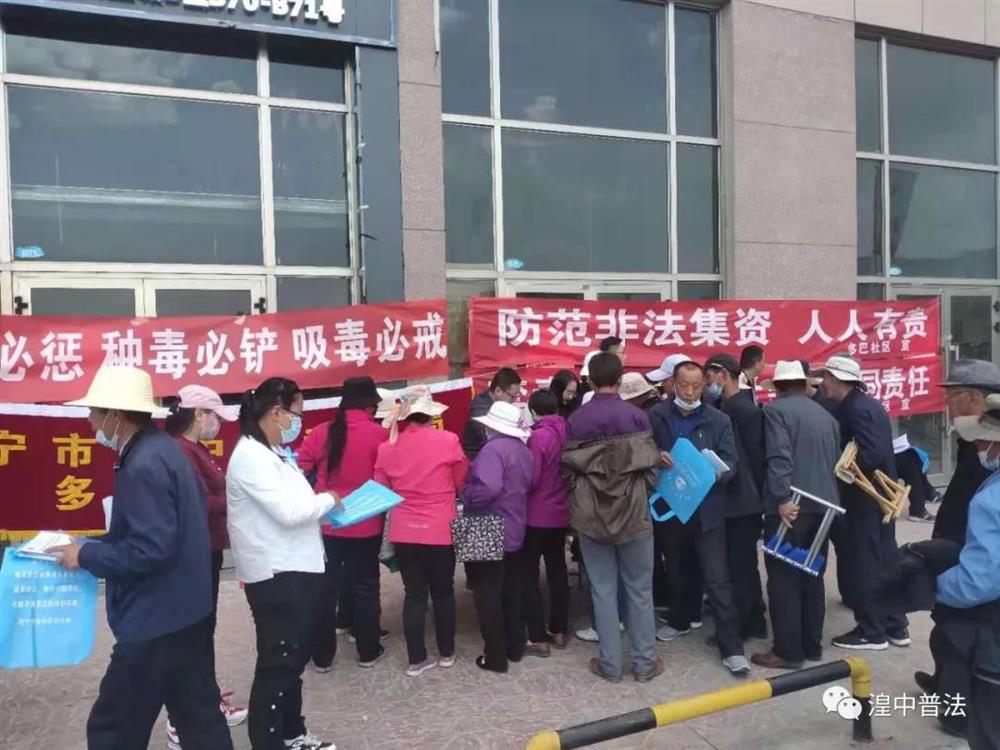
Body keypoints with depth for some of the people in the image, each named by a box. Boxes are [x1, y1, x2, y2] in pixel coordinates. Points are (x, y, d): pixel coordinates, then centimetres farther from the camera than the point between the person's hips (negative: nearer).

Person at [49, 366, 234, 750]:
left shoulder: (143, 465, -22)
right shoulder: (161, 448, 8)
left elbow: (148, 551, -27)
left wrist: (86, 556, -14)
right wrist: (95, 545, 11)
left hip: (156, 621, -10)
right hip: (185, 610, 10)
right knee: (199, 716, 18)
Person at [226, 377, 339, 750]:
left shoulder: (272, 452, 13)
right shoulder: (250, 455, -19)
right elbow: (288, 512, -24)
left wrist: (322, 505, 3)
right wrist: (328, 499, -9)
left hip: (296, 569, 10)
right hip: (275, 575, -10)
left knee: (294, 658, 20)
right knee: (277, 663, 1)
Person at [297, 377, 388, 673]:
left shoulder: (322, 432, -3)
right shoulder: (380, 435, -12)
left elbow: (299, 468, -1)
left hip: (326, 523, 2)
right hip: (365, 525, -2)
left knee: (326, 587, 13)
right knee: (365, 585, 13)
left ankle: (321, 656, 22)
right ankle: (368, 651, 24)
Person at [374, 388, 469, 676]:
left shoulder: (388, 447, -3)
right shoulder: (448, 441, -11)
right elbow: (461, 481, 2)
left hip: (403, 531, 2)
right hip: (439, 530, -2)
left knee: (414, 594, 12)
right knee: (443, 591, 16)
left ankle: (417, 659, 18)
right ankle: (446, 653, 29)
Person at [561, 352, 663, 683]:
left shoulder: (575, 420, -2)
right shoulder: (636, 416, -7)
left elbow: (568, 470, -1)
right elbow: (649, 466, -6)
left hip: (591, 515, 1)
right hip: (633, 512, -1)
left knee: (603, 590, 9)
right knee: (639, 589, 10)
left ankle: (610, 664, 17)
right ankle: (645, 662, 19)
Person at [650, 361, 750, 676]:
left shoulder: (719, 420, 0)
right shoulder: (657, 416, 1)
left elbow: (731, 464, -4)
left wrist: (716, 473, -26)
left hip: (708, 510, -2)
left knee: (718, 579, -3)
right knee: (677, 571, 19)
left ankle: (732, 647, 3)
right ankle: (680, 620, 42)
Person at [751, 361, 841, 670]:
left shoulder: (776, 410, -7)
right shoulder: (826, 415, 15)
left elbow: (779, 458, -20)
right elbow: (835, 459, 19)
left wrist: (783, 498, -23)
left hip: (791, 505, -7)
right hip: (823, 505, 7)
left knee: (784, 578, -1)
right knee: (812, 575, 15)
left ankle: (787, 651, 3)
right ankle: (812, 645, 22)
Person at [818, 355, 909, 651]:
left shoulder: (855, 409, -19)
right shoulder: (869, 404, 11)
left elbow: (871, 456, -27)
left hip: (865, 496, -10)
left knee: (864, 564, 1)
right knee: (885, 559, 15)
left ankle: (871, 631, 11)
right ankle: (895, 626, 25)